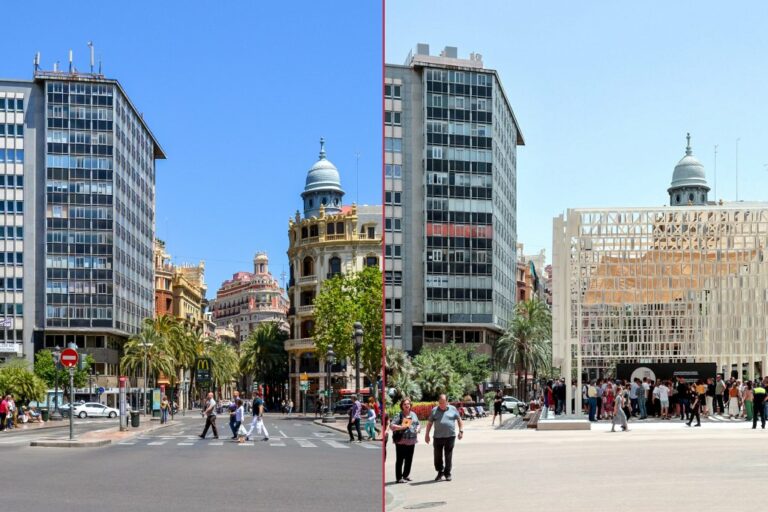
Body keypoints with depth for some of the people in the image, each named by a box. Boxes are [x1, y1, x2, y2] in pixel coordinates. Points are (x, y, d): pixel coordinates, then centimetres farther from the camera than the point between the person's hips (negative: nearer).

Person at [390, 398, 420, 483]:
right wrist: (402, 427, -22)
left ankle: (406, 475, 24)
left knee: (409, 459, 11)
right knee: (400, 459, -3)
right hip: (401, 441, -6)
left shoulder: (413, 414, 14)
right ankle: (399, 478, 2)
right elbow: (391, 426, -13)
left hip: (412, 440, 6)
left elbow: (418, 424, 24)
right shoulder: (399, 415, -6)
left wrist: (418, 429, 2)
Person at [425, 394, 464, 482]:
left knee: (448, 456, 3)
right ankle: (440, 472, 19)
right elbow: (429, 423, 10)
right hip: (438, 437, 1)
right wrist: (427, 435, 8)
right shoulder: (434, 410, 5)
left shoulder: (453, 409, 5)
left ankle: (448, 473, 13)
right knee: (438, 456, 3)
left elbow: (459, 420, 13)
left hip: (450, 436, 0)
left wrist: (461, 431, 4)